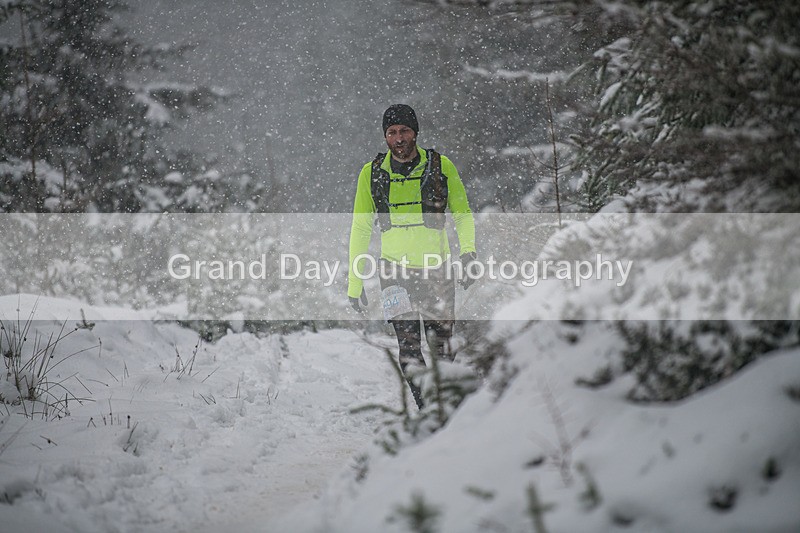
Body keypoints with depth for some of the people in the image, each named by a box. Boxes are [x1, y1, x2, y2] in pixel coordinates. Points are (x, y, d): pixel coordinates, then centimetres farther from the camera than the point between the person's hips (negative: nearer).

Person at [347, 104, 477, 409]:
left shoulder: (440, 166, 0)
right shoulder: (371, 174, 3)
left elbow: (462, 215, 8)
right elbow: (360, 229, 10)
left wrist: (468, 252, -10)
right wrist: (355, 283, 8)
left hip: (437, 268, 0)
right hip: (395, 269, 0)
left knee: (441, 346, 4)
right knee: (408, 344, -15)